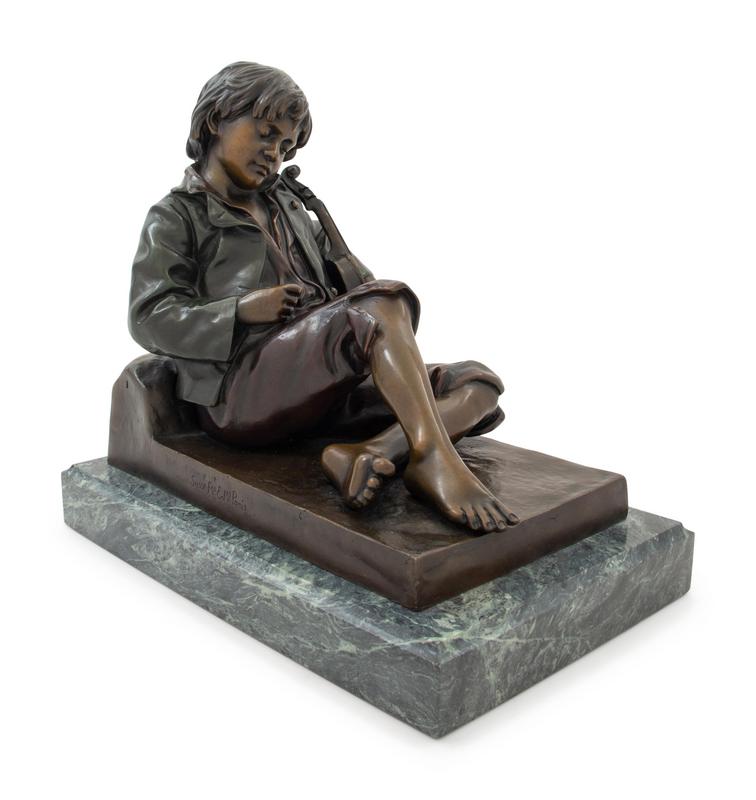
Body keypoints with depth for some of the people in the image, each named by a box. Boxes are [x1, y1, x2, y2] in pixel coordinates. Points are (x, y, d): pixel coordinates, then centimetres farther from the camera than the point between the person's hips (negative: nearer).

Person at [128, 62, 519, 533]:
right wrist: (243, 309, -16)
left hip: (325, 387, 7)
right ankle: (433, 459, -41)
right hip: (242, 392, -7)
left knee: (478, 383, -11)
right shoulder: (175, 218, 10)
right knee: (383, 306, -30)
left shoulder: (286, 206, 29)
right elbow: (149, 320, -3)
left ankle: (373, 452, -38)